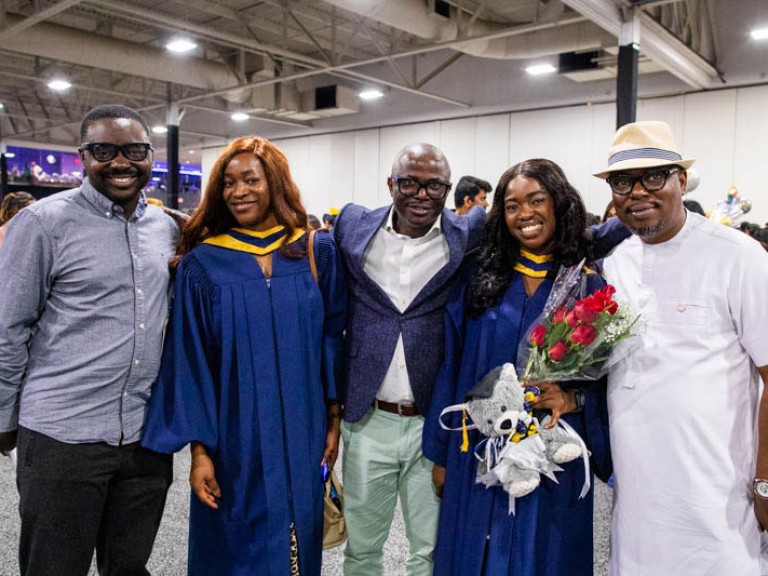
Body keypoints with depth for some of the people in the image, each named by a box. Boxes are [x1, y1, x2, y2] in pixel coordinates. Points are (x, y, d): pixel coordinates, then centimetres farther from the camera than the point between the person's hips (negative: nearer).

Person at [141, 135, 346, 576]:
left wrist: (334, 419, 1)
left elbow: (333, 339, 3)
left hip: (302, 437, 2)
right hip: (234, 440, -1)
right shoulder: (203, 264, -5)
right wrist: (199, 449, -8)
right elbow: (190, 360, -5)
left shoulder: (317, 253, 0)